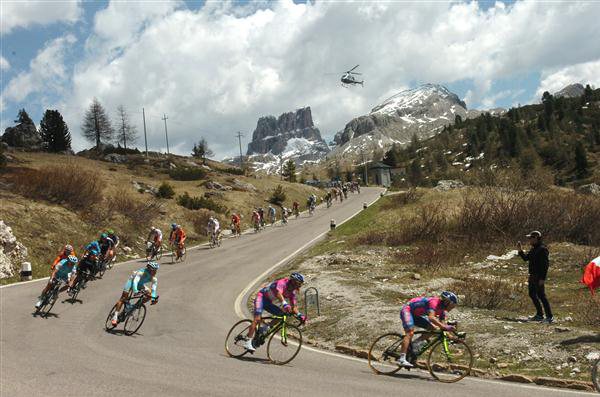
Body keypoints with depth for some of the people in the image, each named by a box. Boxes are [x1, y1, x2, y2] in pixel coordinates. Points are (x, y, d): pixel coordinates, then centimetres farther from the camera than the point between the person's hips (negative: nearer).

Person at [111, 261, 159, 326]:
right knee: (123, 298, -15)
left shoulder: (154, 278, -21)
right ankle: (115, 316, -15)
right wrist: (135, 291, -62)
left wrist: (153, 298, -36)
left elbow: (154, 288, -23)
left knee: (149, 294, -12)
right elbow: (135, 281, -48)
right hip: (132, 280, -6)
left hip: (140, 284, 6)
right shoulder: (142, 272, -37)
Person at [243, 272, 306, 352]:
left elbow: (294, 307, -1)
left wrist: (299, 315, -20)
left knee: (282, 314, -9)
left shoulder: (293, 292, 0)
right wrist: (284, 304, -60)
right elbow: (278, 293, -44)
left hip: (269, 302, 8)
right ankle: (248, 343, -25)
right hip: (261, 297, -8)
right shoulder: (282, 282, -24)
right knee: (257, 319, -23)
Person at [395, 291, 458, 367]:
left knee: (433, 328, -3)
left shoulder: (441, 309, 1)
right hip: (407, 310, -9)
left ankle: (415, 344, -1)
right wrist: (445, 327, -47)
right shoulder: (434, 301, -26)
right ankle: (401, 359, -31)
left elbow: (442, 324, 5)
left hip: (416, 315, 10)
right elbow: (431, 317, -41)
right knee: (410, 332, -27)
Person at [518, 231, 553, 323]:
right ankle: (539, 315, 25)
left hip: (539, 277, -10)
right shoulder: (533, 249, 14)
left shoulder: (542, 249, -15)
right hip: (532, 275, 10)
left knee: (541, 295, -10)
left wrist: (542, 278, -24)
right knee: (532, 295, 15)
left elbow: (545, 264, -20)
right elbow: (525, 258, 22)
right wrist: (520, 250, 7)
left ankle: (549, 317, -5)